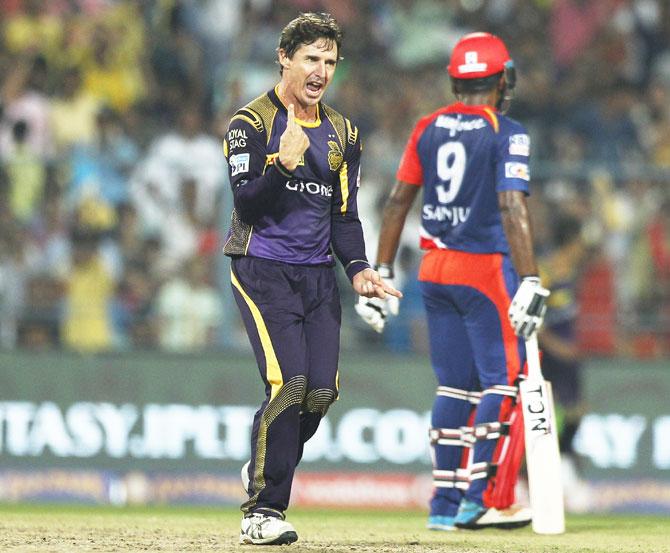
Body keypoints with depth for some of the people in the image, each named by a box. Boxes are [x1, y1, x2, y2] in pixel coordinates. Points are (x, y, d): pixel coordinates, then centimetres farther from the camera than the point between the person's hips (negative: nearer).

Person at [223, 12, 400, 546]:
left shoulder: (342, 133, 14)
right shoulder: (251, 123, -4)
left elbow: (343, 214, 15)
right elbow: (247, 205, -13)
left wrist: (359, 268, -1)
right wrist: (284, 163, -28)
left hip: (318, 274, 6)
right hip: (263, 270, -6)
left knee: (322, 391, -4)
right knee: (289, 383, -19)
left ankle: (263, 471, 22)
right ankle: (261, 512, -12)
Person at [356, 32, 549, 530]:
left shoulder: (429, 129, 8)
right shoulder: (506, 135, -9)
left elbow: (399, 199, 6)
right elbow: (512, 208, -19)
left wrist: (381, 274, 10)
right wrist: (530, 283, -23)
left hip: (435, 271, 6)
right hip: (486, 270, -6)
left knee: (455, 387, 13)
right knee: (503, 382, 0)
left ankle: (446, 504, 13)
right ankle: (485, 501, -5)